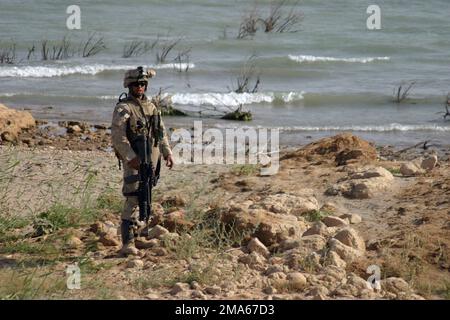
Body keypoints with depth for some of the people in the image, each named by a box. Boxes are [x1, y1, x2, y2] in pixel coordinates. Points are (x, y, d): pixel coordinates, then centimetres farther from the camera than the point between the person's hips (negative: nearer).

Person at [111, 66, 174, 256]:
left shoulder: (151, 106, 13)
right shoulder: (123, 108, -10)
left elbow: (161, 132, 20)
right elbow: (118, 136, -18)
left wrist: (167, 153, 11)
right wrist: (131, 157, -24)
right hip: (133, 160, -7)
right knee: (133, 200, -14)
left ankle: (134, 236, 23)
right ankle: (127, 244, -17)